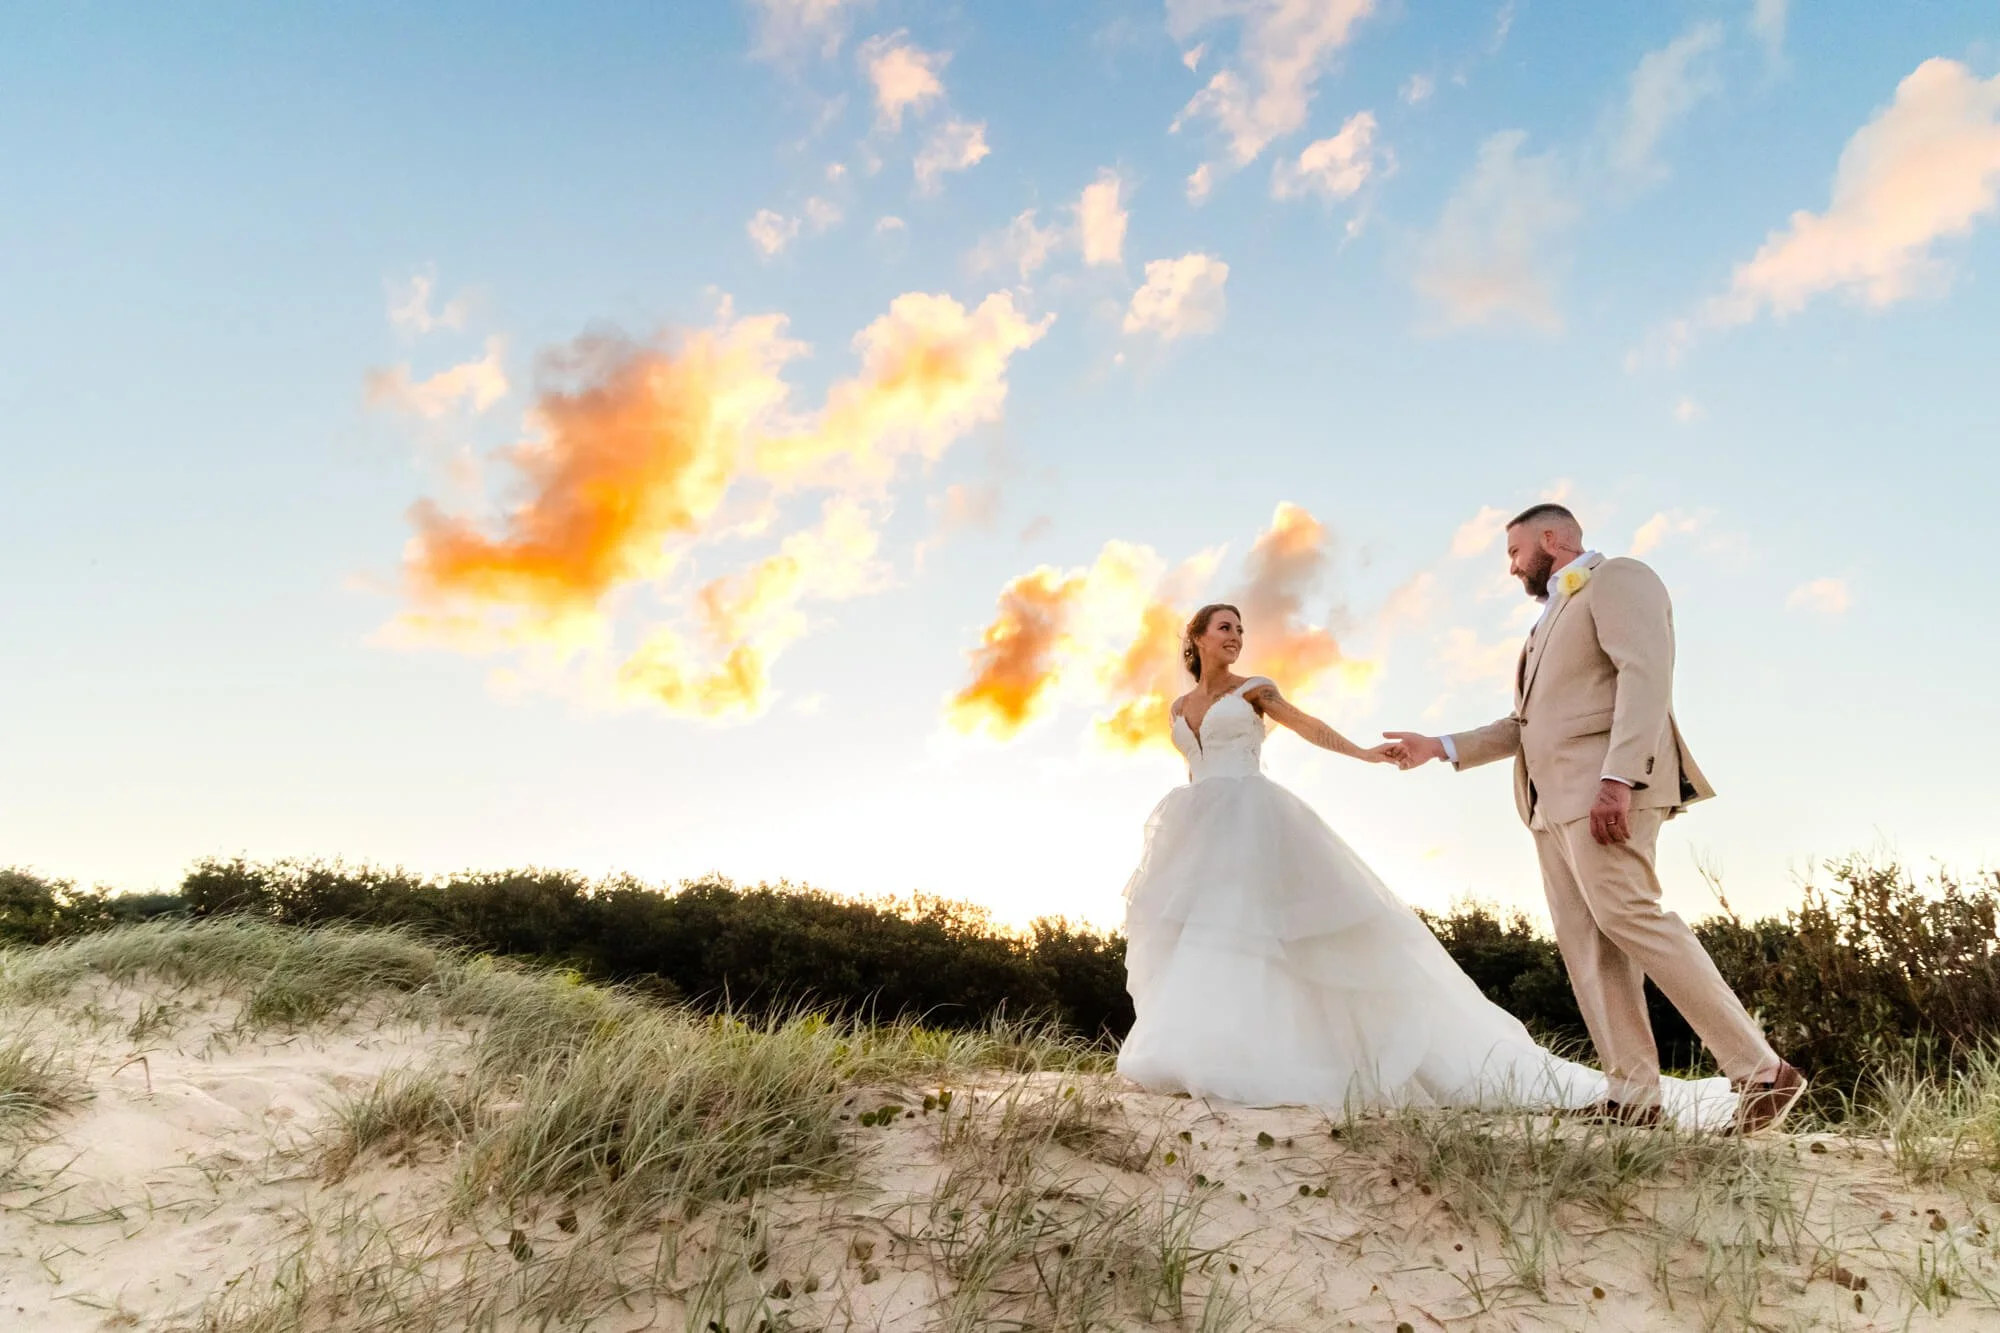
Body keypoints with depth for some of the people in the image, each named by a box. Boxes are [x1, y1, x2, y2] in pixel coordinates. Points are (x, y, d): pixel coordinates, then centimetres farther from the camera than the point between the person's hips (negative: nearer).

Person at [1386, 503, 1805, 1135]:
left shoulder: (1618, 579, 1)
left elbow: (1646, 676, -15)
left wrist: (1618, 778, -25)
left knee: (1627, 917, -17)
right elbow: (1527, 722, 28)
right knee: (1585, 941, 1)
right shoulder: (1554, 614, 29)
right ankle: (1633, 1093, -1)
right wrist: (1443, 747, 26)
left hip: (1604, 789, -9)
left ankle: (1761, 1071, -10)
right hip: (1555, 799, 9)